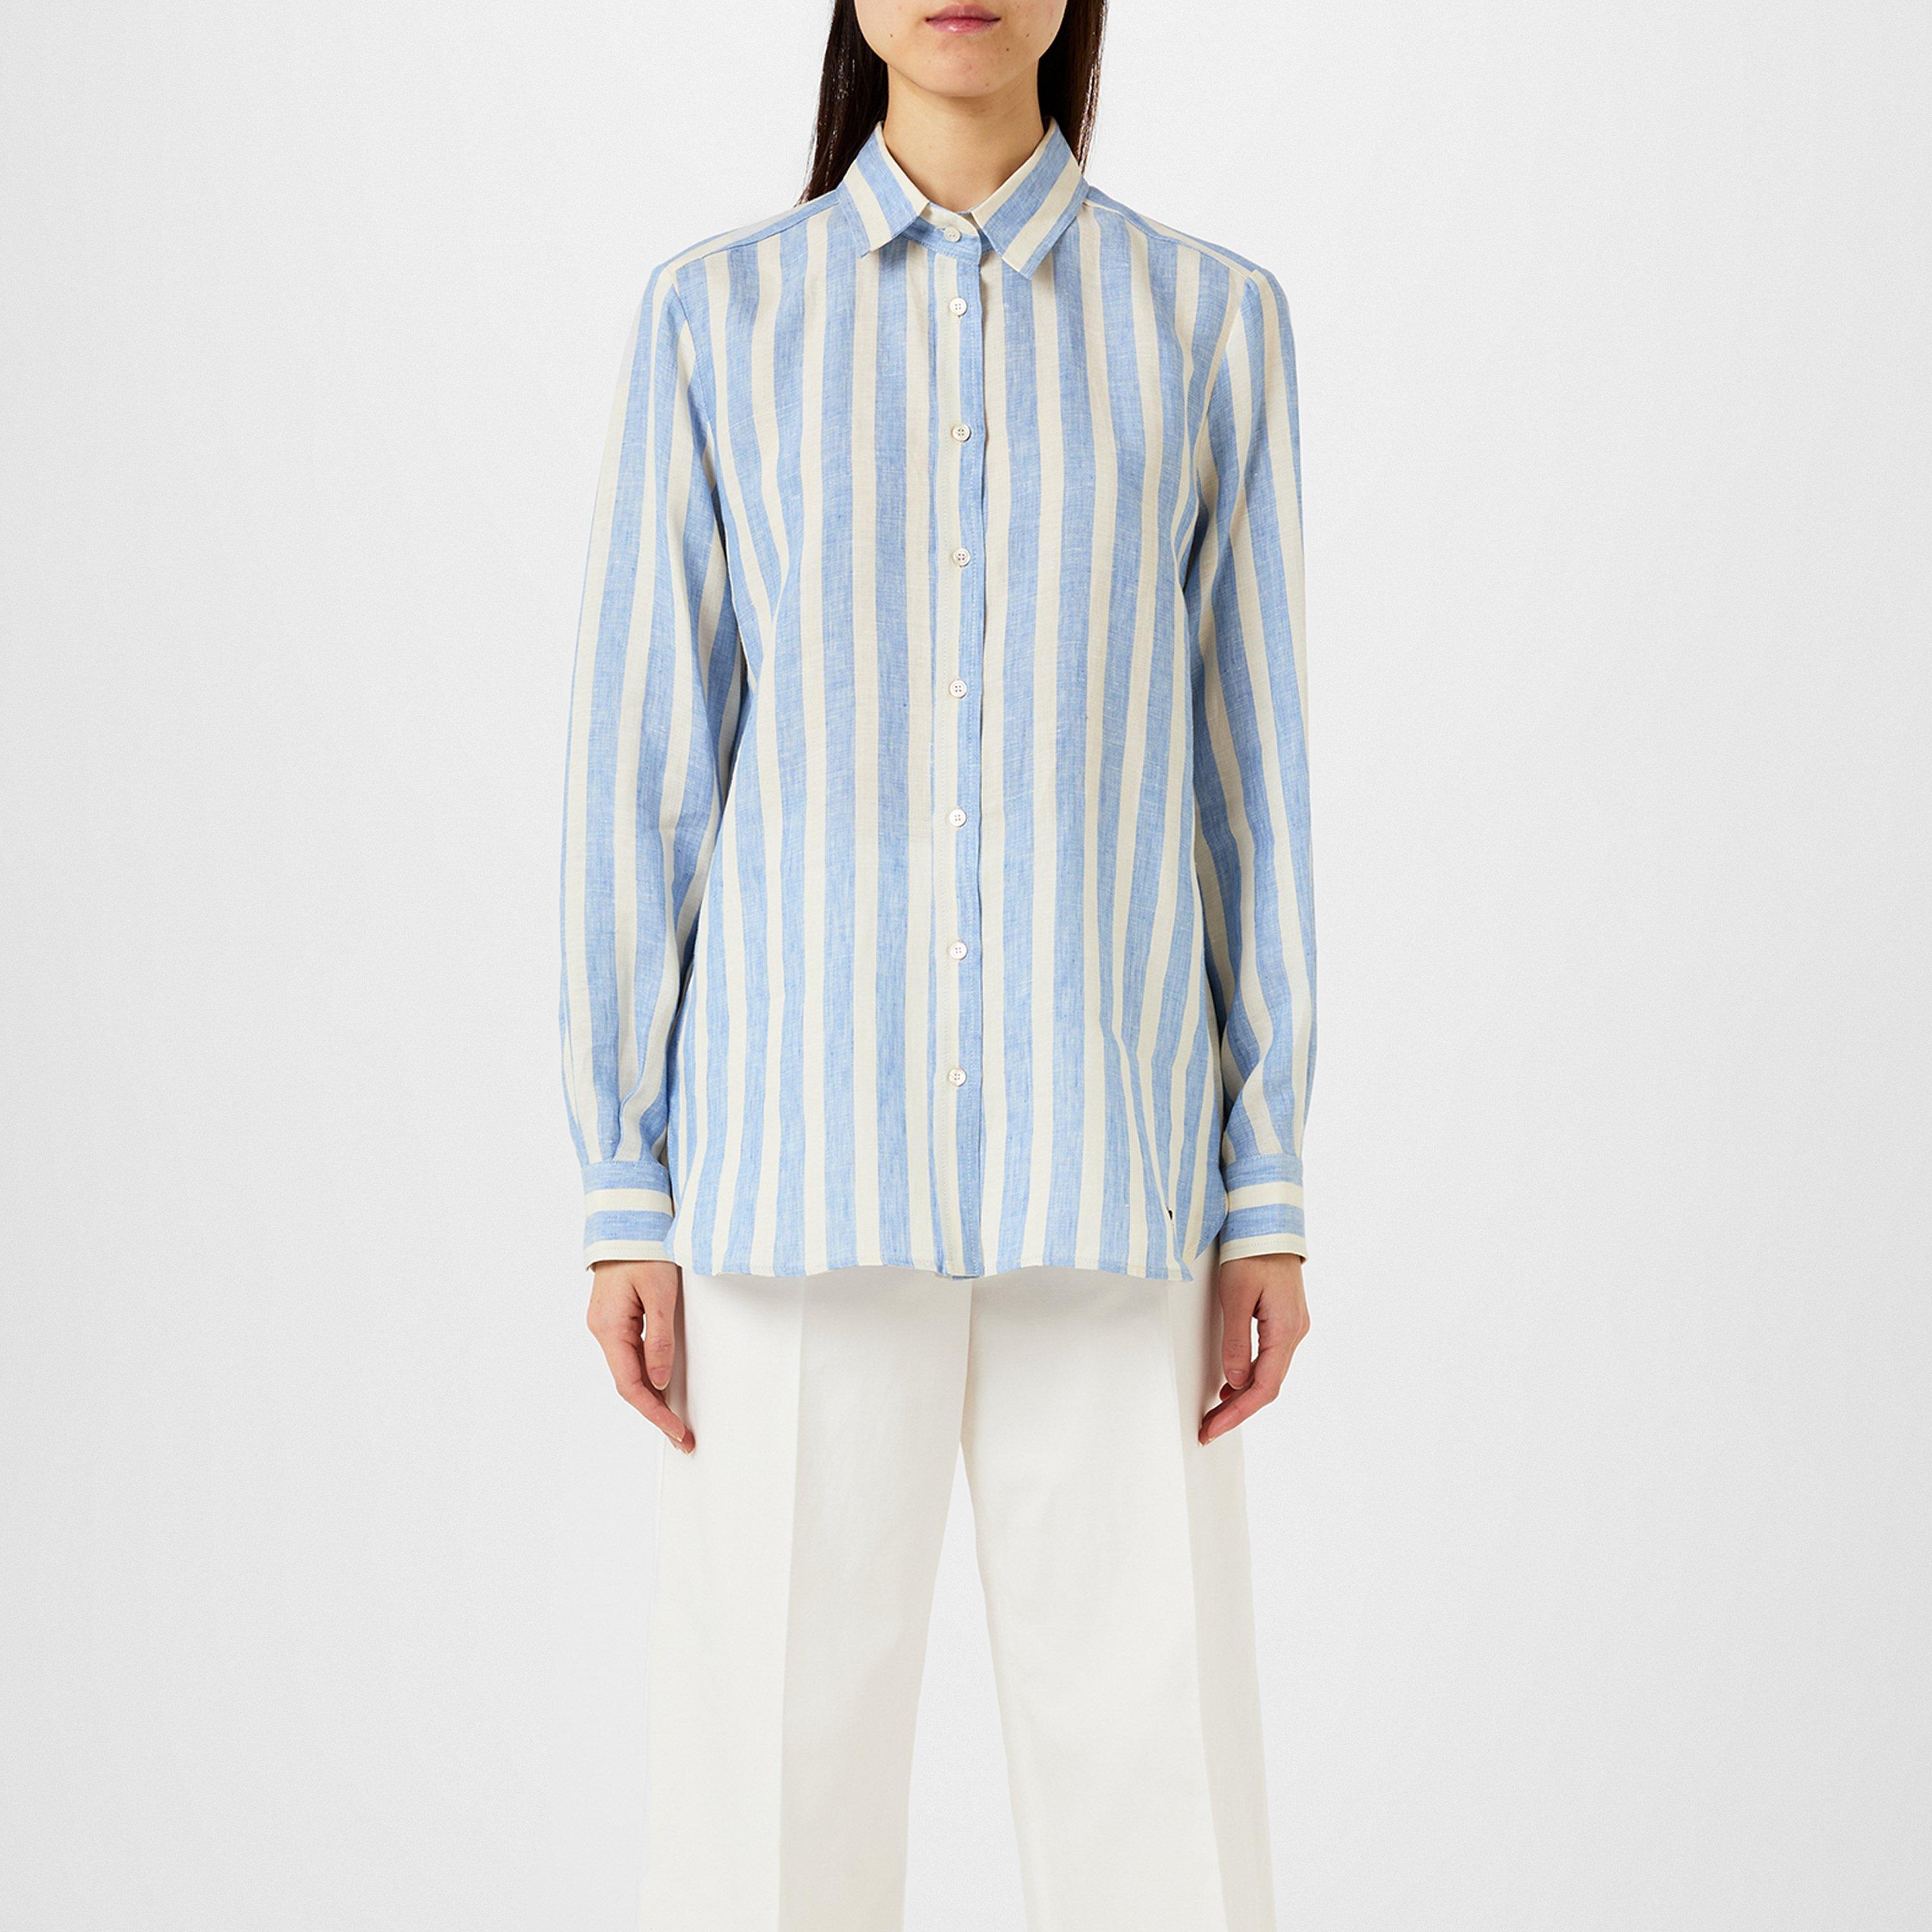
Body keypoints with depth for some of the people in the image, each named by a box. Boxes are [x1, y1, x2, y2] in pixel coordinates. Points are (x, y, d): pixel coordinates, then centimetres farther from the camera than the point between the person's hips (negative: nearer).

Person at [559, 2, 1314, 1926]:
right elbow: (637, 770, 3)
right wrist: (620, 1191, -1)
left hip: (1103, 1166, 1)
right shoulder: (713, 317, 5)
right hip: (803, 1149, 0)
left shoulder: (1212, 323, 6)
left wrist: (1267, 1196, 1)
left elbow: (1247, 773, 5)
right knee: (772, 1763, 3)